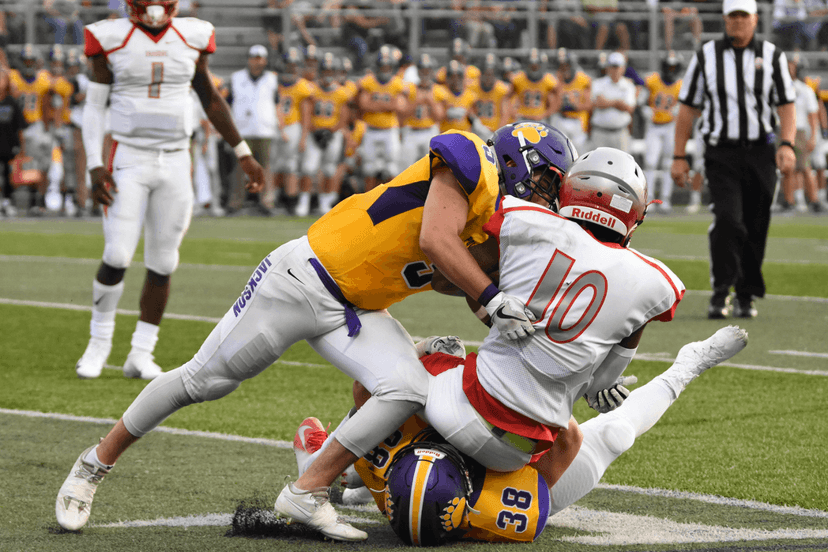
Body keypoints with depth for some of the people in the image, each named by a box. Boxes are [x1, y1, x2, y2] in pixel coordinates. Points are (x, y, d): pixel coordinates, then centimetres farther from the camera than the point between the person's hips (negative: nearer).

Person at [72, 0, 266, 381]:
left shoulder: (192, 38, 4)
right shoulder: (112, 38, -4)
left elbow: (210, 99, 15)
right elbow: (94, 107, 0)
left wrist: (243, 153, 15)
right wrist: (95, 166, -9)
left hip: (175, 163, 3)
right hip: (128, 161, -3)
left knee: (162, 264, 3)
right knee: (117, 258, -12)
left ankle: (141, 355, 12)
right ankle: (99, 341, 9)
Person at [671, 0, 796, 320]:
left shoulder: (772, 56, 6)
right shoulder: (706, 56, 5)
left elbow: (786, 107, 3)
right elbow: (688, 109, 8)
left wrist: (787, 145, -14)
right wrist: (679, 157, 3)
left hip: (760, 153, 2)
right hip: (721, 153, -2)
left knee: (755, 228, 4)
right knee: (727, 219, -19)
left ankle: (746, 297, 17)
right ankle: (721, 293, -15)